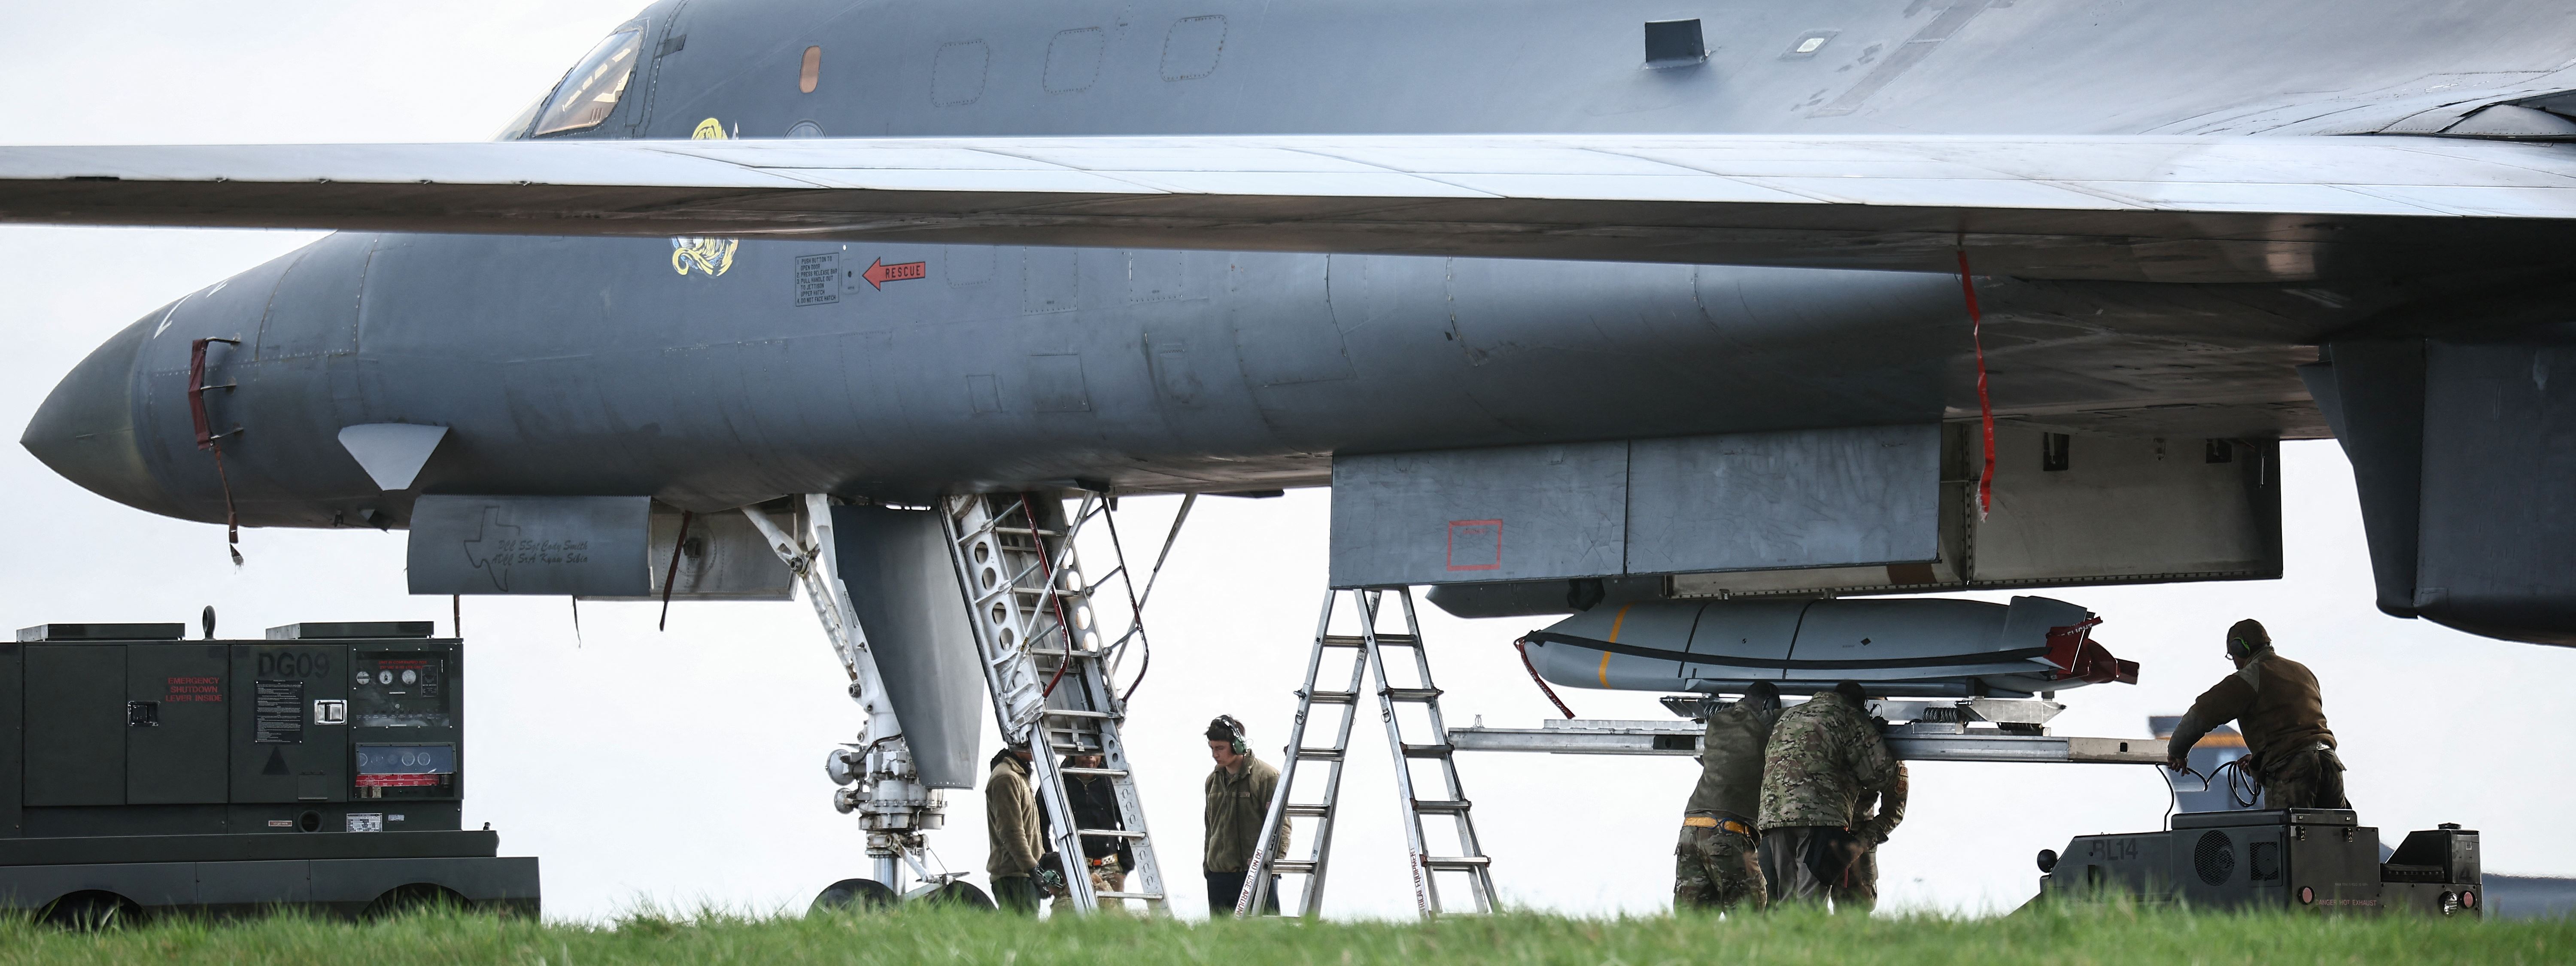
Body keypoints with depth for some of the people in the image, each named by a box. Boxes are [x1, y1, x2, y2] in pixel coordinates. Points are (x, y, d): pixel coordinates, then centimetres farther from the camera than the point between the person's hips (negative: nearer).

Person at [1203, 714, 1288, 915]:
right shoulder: (1214, 780, 16)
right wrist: (1207, 864, 20)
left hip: (1257, 876, -7)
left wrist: (1275, 862, -13)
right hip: (1219, 875, 7)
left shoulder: (1267, 776, -5)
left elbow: (1280, 824, -6)